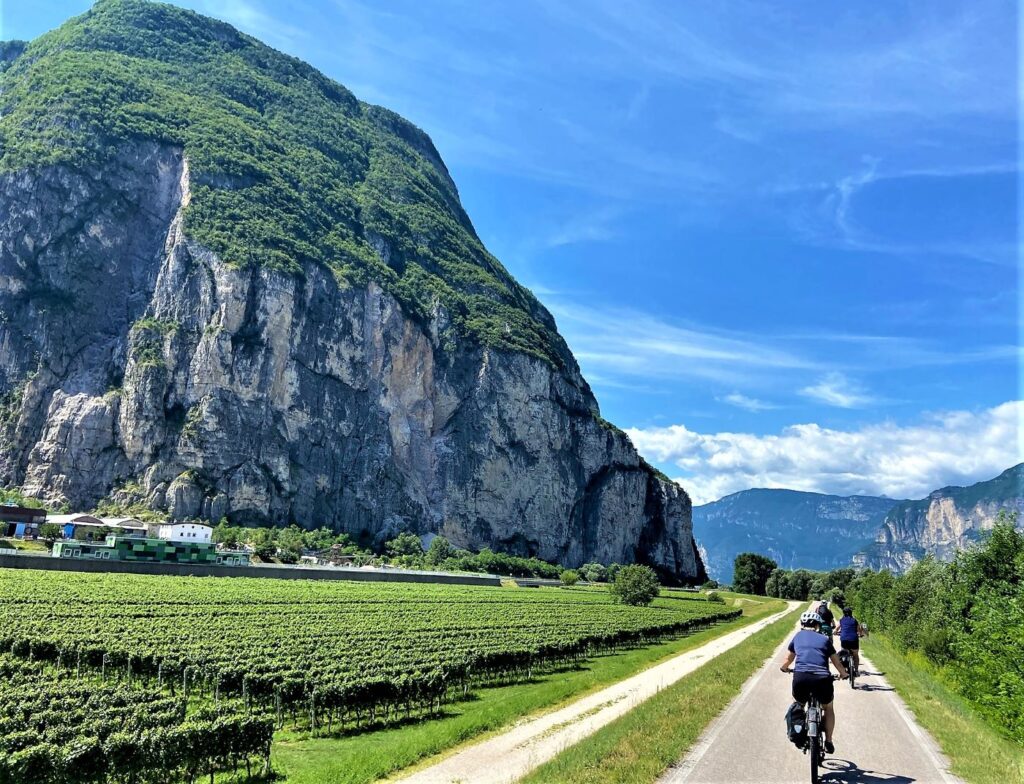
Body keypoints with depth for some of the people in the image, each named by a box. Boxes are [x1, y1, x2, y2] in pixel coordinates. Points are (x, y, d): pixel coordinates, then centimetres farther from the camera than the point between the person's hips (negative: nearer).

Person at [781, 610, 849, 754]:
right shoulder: (825, 639, 20)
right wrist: (844, 674, 47)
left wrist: (785, 669, 51)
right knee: (828, 708, 29)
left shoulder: (798, 636, 21)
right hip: (822, 679, 0)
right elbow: (838, 664, 26)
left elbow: (787, 661, 28)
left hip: (801, 678, 0)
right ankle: (828, 742, 27)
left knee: (799, 705, 31)